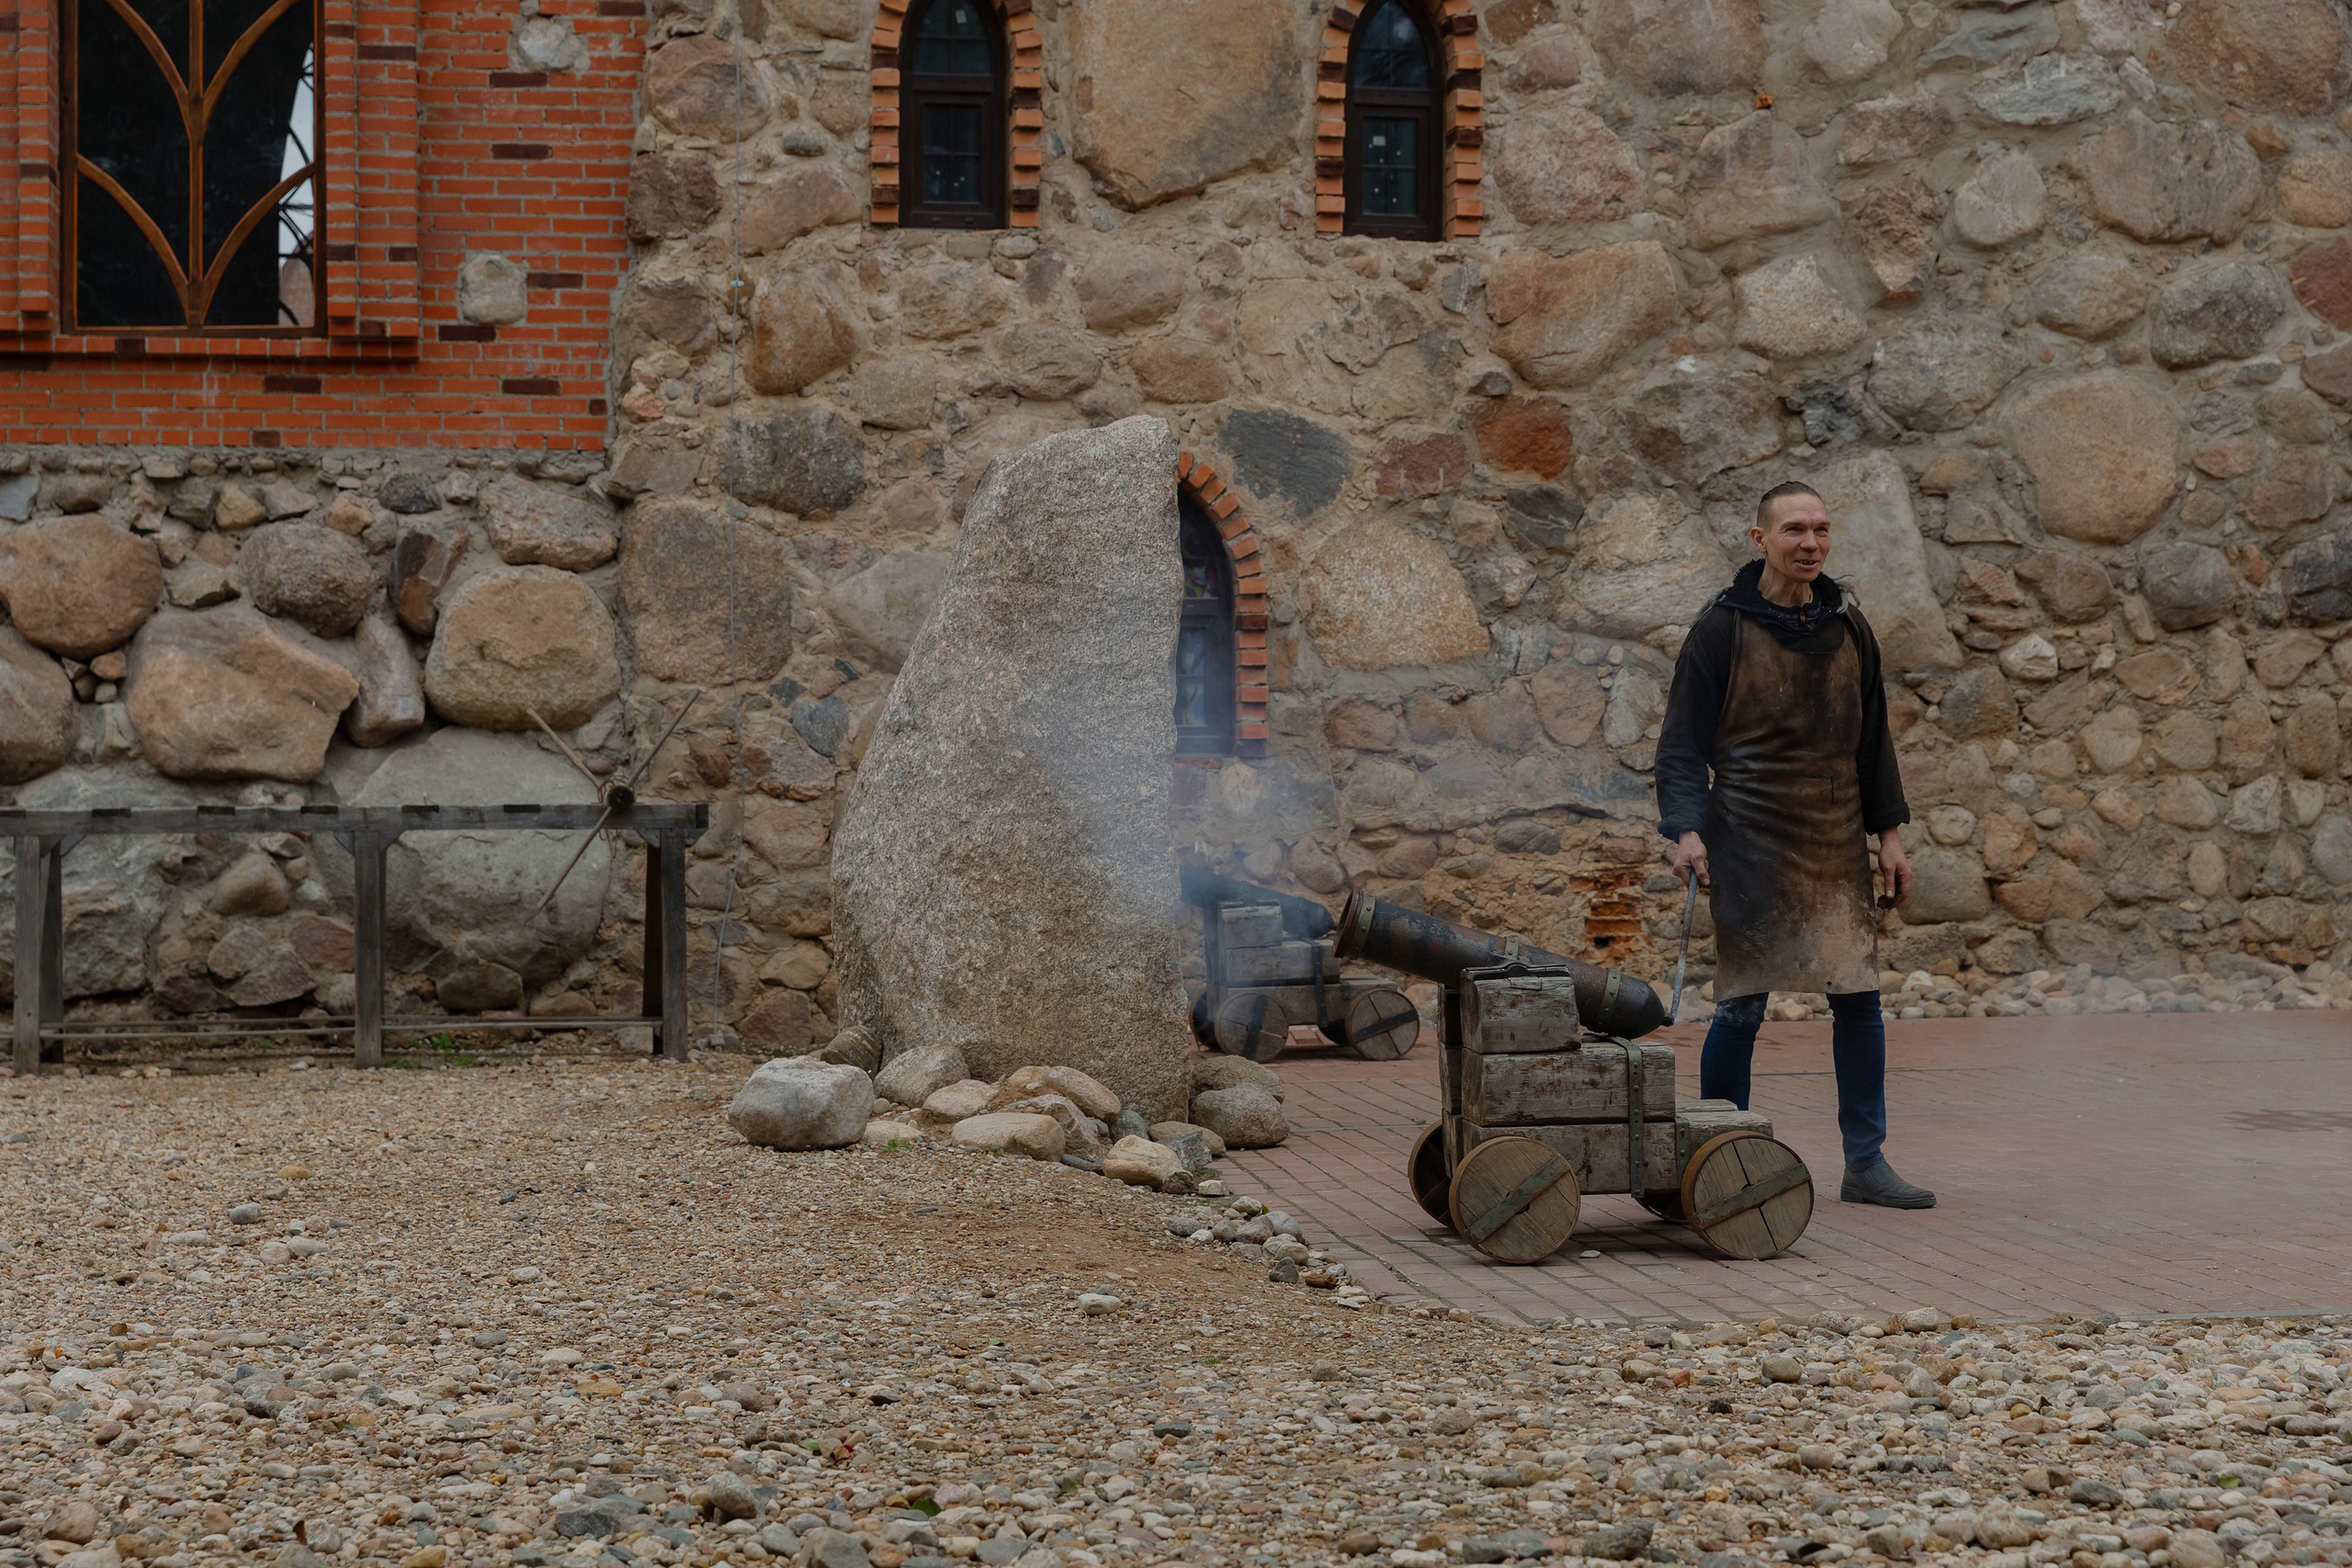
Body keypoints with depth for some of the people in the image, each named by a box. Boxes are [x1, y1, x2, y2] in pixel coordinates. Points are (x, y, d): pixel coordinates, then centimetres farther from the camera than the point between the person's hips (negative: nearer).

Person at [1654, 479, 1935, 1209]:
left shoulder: (1847, 626, 10)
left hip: (1836, 844, 5)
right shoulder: (1723, 628, -4)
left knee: (1859, 998, 2)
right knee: (1742, 1006, -4)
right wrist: (1686, 830, -17)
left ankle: (1866, 1162, 10)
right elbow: (1682, 740, -4)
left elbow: (1872, 736, 17)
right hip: (1750, 845, -4)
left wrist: (1889, 832, 13)